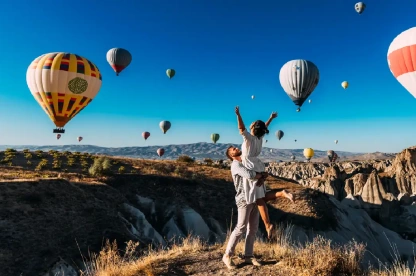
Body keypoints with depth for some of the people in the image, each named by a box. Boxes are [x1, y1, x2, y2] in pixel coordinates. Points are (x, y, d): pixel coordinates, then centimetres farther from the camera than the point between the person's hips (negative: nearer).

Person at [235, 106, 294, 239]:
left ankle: (268, 225, -8)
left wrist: (238, 115, -35)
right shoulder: (259, 137, 8)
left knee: (259, 200, -7)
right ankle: (282, 193, -2)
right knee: (261, 198, 12)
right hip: (258, 169, 8)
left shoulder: (250, 138, -13)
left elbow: (241, 128, -28)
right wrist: (271, 118, 38)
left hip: (253, 170, -8)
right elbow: (265, 127, 26)